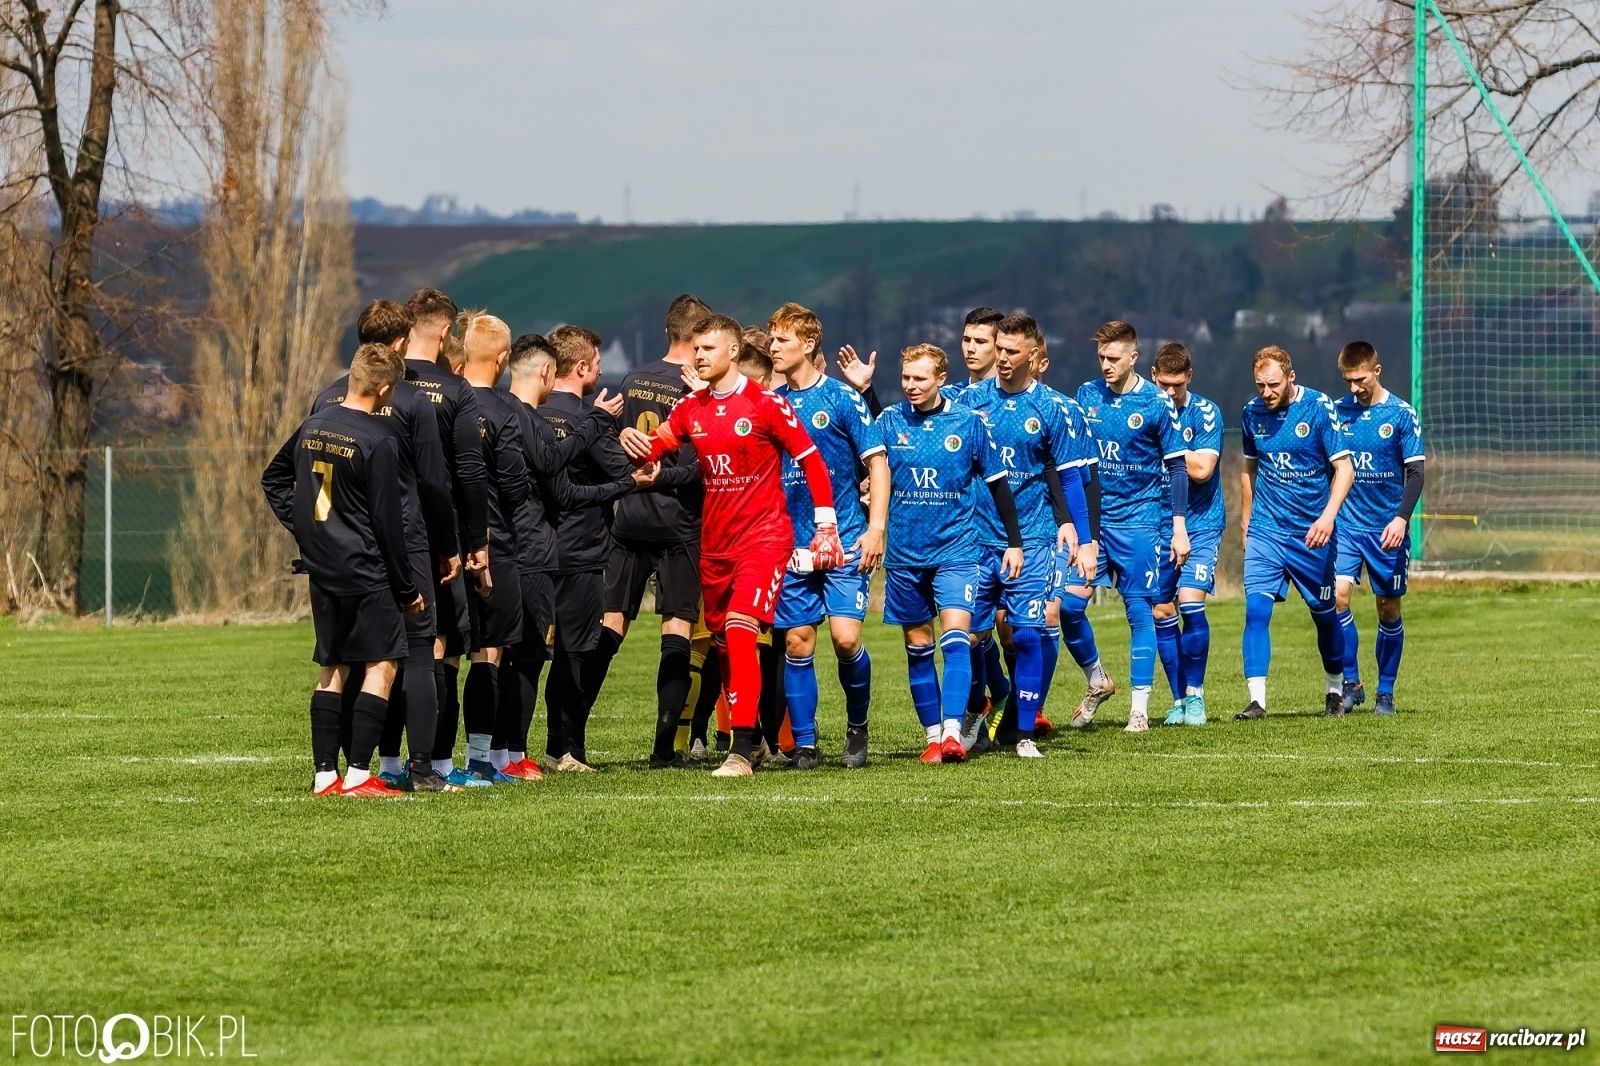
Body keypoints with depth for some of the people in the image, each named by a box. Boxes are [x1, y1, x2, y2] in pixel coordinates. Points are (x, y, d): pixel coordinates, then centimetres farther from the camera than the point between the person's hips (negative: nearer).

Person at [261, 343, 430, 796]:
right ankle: (358, 774, -7)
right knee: (382, 665, -1)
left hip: (321, 569, 7)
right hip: (365, 570, -7)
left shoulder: (313, 425, 7)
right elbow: (387, 520, -13)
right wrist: (407, 588, -5)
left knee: (331, 669, 12)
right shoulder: (379, 440, -15)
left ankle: (324, 775, 11)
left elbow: (273, 480, 20)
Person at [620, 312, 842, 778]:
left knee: (739, 630, -21)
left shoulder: (766, 405, -8)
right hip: (714, 542, 6)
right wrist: (630, 440, -18)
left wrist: (826, 526, -7)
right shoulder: (690, 408, 8)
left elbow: (812, 460, -4)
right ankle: (746, 735, 25)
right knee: (722, 642, 10)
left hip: (763, 538, -6)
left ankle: (741, 752, -25)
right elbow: (650, 450, 6)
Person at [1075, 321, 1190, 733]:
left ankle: (1139, 706, 4)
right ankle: (1097, 683, 15)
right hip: (1092, 515, 4)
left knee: (1139, 609, -3)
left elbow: (1177, 467, -2)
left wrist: (1179, 528, -5)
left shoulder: (1157, 404, -6)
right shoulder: (1087, 396, 5)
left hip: (1140, 518, -4)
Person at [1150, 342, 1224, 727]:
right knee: (1161, 612, -1)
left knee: (1190, 602, -15)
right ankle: (1179, 699, 11)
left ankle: (1195, 694, 0)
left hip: (1200, 524, -3)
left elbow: (1202, 469, -17)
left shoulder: (1205, 413, -7)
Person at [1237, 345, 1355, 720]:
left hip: (1311, 532, -2)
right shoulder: (1252, 412, 2)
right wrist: (1245, 522, 17)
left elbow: (1344, 468, -11)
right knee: (1256, 609, -14)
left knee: (1324, 614, 11)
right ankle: (1257, 700, -14)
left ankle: (1335, 690, 32)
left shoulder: (1319, 409, -10)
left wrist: (1328, 515, -25)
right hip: (1265, 531, 2)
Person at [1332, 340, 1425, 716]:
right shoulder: (1337, 411, 4)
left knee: (1389, 608, 4)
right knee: (1337, 594, -15)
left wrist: (1401, 518, -17)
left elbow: (1415, 472, -5)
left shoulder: (1401, 414, -4)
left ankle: (1385, 692, 15)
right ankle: (1351, 683, -6)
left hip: (1387, 527, -2)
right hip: (1345, 524, 2)